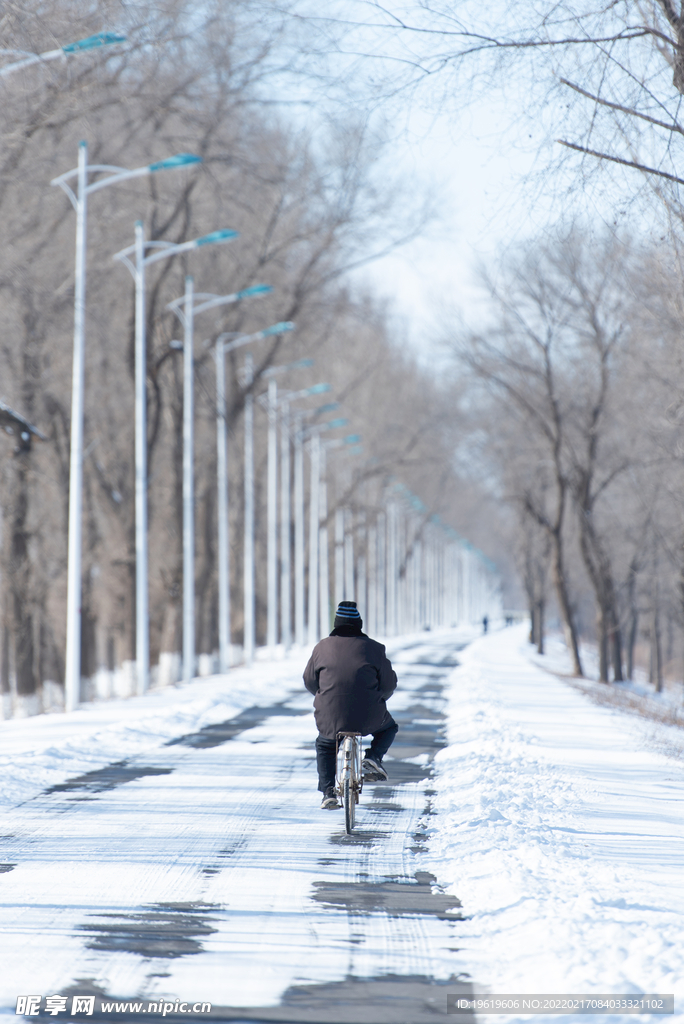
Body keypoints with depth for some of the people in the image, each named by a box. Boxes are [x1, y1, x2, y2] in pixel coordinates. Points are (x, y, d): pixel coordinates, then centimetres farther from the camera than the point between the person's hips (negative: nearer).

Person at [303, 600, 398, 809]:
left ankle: (328, 793, 18)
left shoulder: (322, 647, 4)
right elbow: (389, 684, 4)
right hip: (368, 718, -1)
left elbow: (309, 682, 15)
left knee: (324, 747, 32)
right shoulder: (373, 648, 0)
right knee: (389, 727, 32)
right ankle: (373, 757, 6)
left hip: (330, 719, 1)